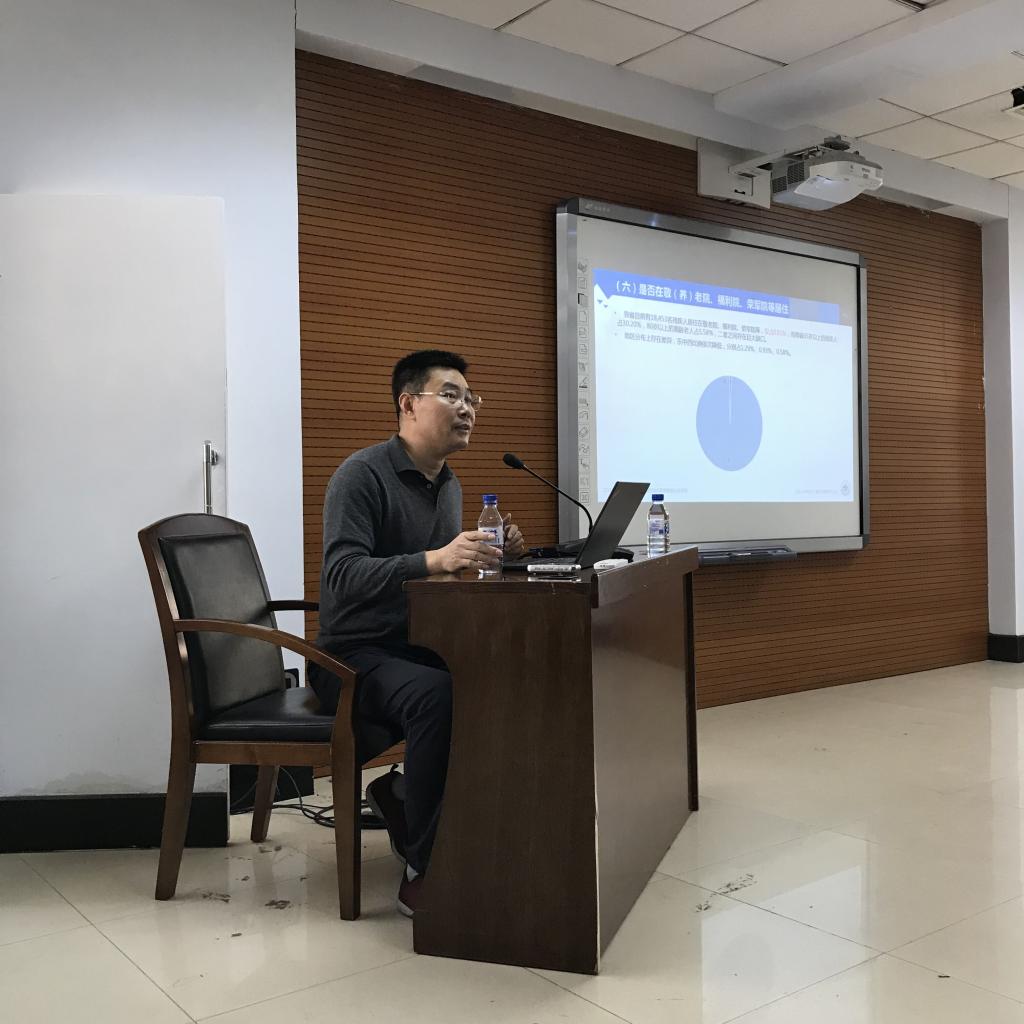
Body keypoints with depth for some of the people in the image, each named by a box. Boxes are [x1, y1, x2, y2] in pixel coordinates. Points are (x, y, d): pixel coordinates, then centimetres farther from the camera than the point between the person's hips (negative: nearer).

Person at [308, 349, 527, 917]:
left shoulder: (449, 485, 13)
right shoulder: (362, 474, -13)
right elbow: (343, 576, -26)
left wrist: (489, 553, -4)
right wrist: (435, 559, -38)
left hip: (419, 649, 8)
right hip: (354, 657, -8)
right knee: (437, 695, -36)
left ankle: (404, 799, 3)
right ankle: (423, 872, -20)